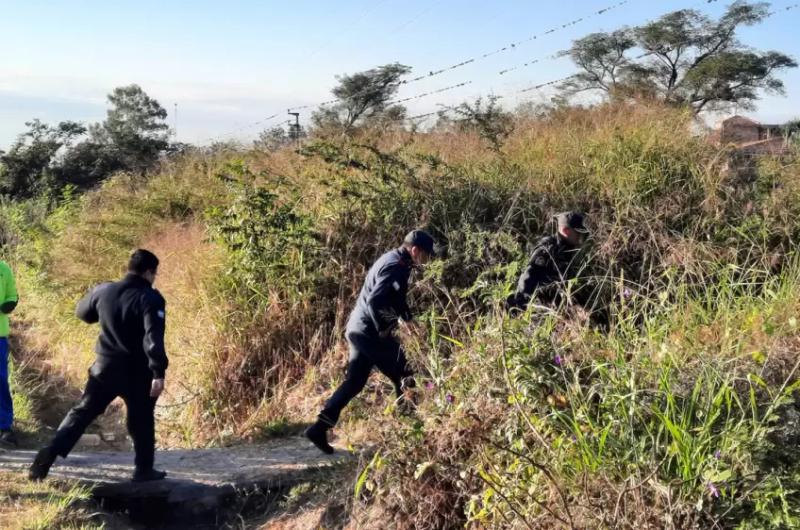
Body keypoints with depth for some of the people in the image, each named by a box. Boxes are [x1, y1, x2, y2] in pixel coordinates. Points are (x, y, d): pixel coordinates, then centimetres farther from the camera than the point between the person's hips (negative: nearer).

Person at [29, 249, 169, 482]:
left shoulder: (103, 291, 1)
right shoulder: (150, 299, -15)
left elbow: (82, 312, 21)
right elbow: (154, 338, -26)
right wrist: (159, 372, -28)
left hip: (105, 367, 4)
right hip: (137, 371, -4)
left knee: (82, 413, 13)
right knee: (141, 421, 11)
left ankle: (49, 453, 2)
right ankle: (144, 470, 18)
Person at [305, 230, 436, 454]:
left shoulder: (392, 259, 15)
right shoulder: (396, 266, -17)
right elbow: (375, 300, -27)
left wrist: (404, 318, 16)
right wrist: (383, 330, -16)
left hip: (358, 328, 10)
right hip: (370, 332, -10)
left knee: (354, 382, 11)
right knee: (404, 377, 4)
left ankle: (320, 428, 7)